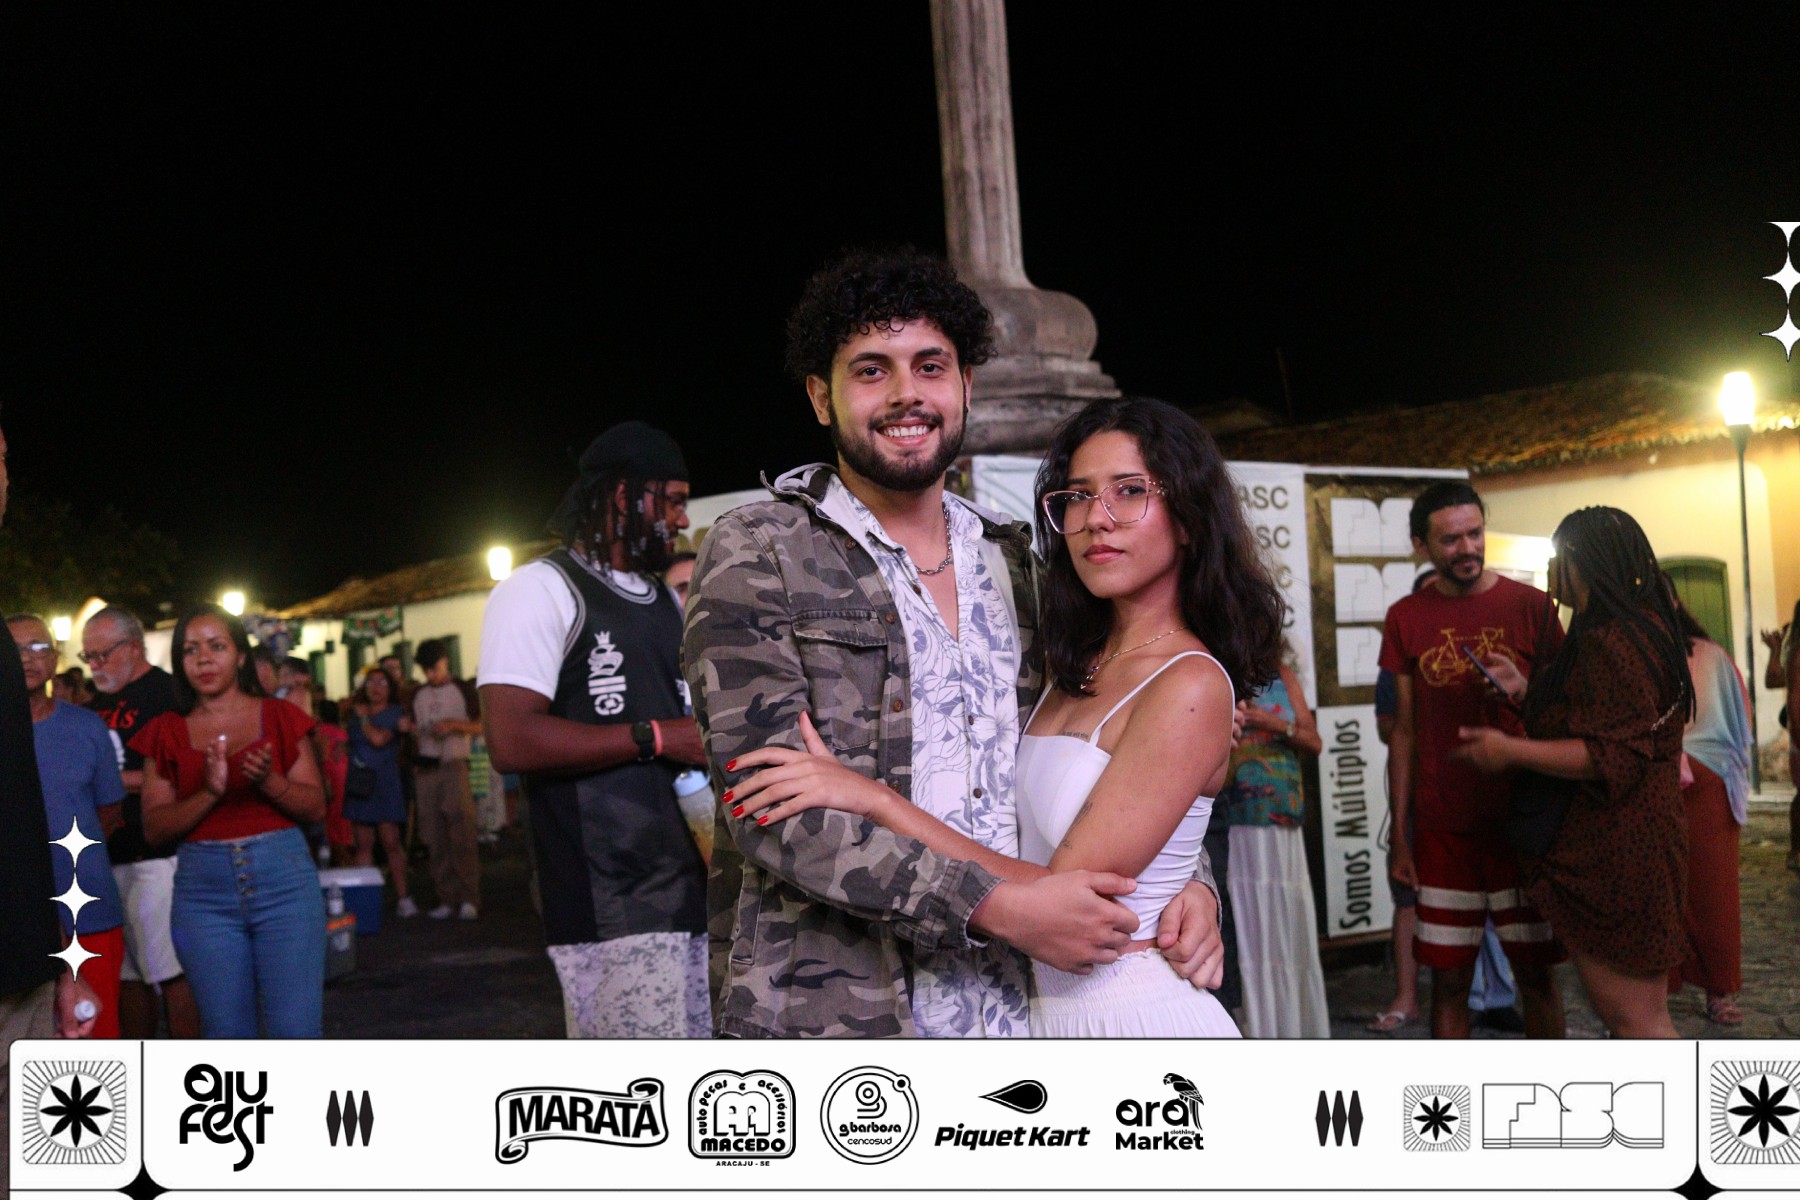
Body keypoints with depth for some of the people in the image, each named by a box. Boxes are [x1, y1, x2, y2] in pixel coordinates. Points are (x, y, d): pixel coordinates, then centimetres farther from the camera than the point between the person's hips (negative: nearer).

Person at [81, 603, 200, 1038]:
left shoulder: (167, 693, -6)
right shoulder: (98, 705, 19)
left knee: (172, 972, -7)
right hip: (109, 859, 8)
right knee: (128, 976, 12)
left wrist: (118, 780, -14)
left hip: (157, 856, -8)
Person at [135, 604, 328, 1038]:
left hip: (283, 878, -1)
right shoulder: (168, 733, 8)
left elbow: (316, 806, 2)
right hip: (203, 890, 2)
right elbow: (154, 827, 0)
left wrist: (269, 781, -17)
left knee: (297, 1031, -5)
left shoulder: (279, 717, 5)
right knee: (226, 1034, 7)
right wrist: (208, 793, -17)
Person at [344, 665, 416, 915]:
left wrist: (363, 717, 1)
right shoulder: (356, 713, 16)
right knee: (364, 844, 3)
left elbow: (378, 739, -14)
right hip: (358, 784, 4)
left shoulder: (395, 713, -1)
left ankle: (403, 897, -3)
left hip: (384, 784, -4)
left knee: (391, 842, -8)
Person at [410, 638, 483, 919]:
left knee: (461, 832, -10)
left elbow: (481, 725, -1)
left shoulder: (461, 690, 2)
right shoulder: (418, 695, 16)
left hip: (454, 764, -5)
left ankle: (469, 898, -9)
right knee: (435, 837, 3)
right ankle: (447, 898, 7)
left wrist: (454, 724, -15)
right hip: (425, 768, 5)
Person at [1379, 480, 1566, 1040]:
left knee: (1536, 972, 4)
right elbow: (1404, 730, 9)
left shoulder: (1528, 605, 1)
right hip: (1442, 829, 1)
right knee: (1448, 978, 3)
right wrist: (1399, 834, 7)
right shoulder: (1406, 618, 6)